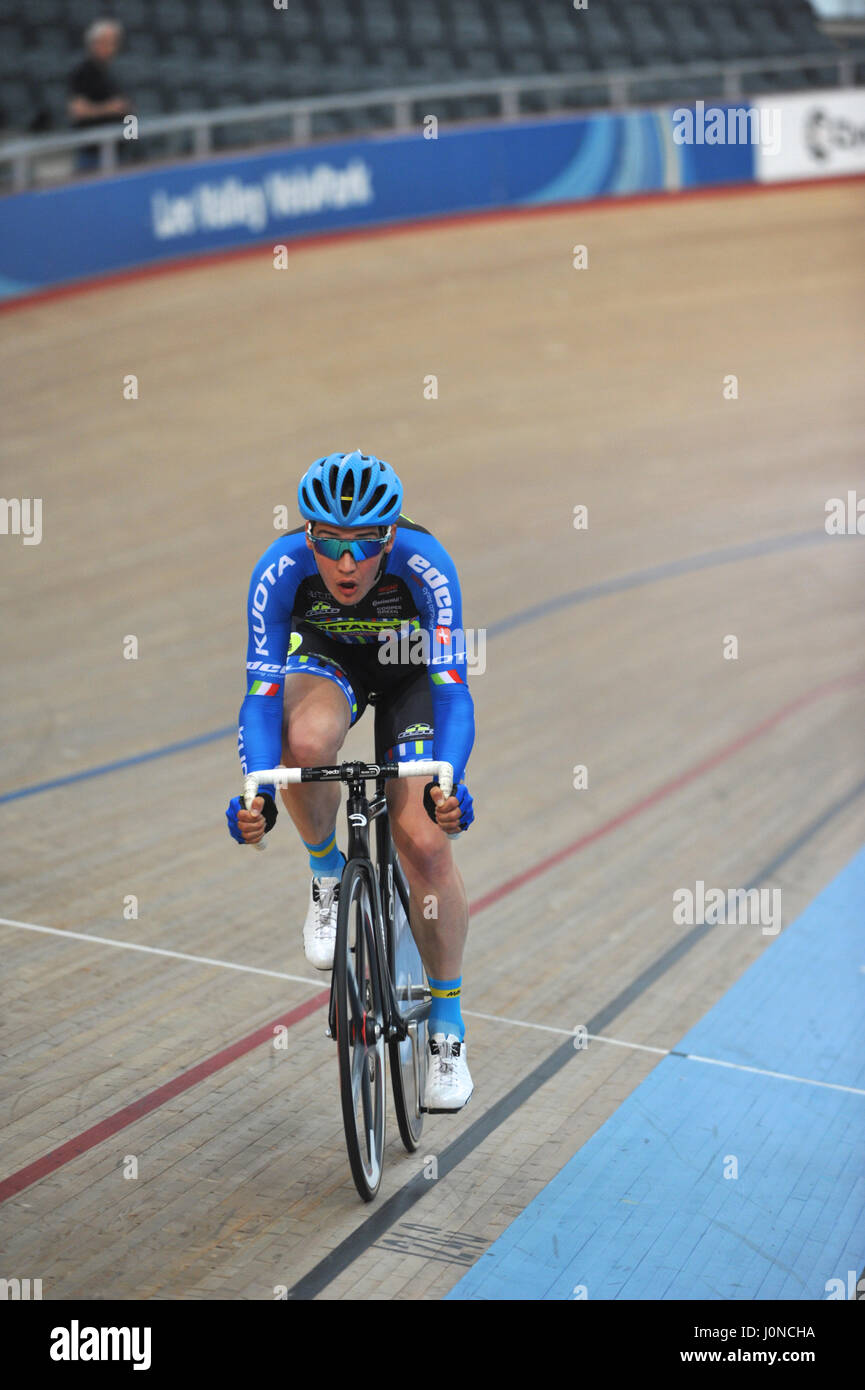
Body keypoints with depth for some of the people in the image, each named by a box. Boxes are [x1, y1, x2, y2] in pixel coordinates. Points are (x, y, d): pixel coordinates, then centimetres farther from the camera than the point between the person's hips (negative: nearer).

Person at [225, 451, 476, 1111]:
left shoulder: (425, 564, -36)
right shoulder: (281, 569, -33)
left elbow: (453, 688, -38)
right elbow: (262, 692, -34)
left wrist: (448, 780, -55)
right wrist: (257, 791, -50)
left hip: (411, 668, -1)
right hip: (326, 659, 1)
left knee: (425, 841, -14)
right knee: (306, 742, -36)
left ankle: (447, 1022, 4)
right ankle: (327, 876, -4)